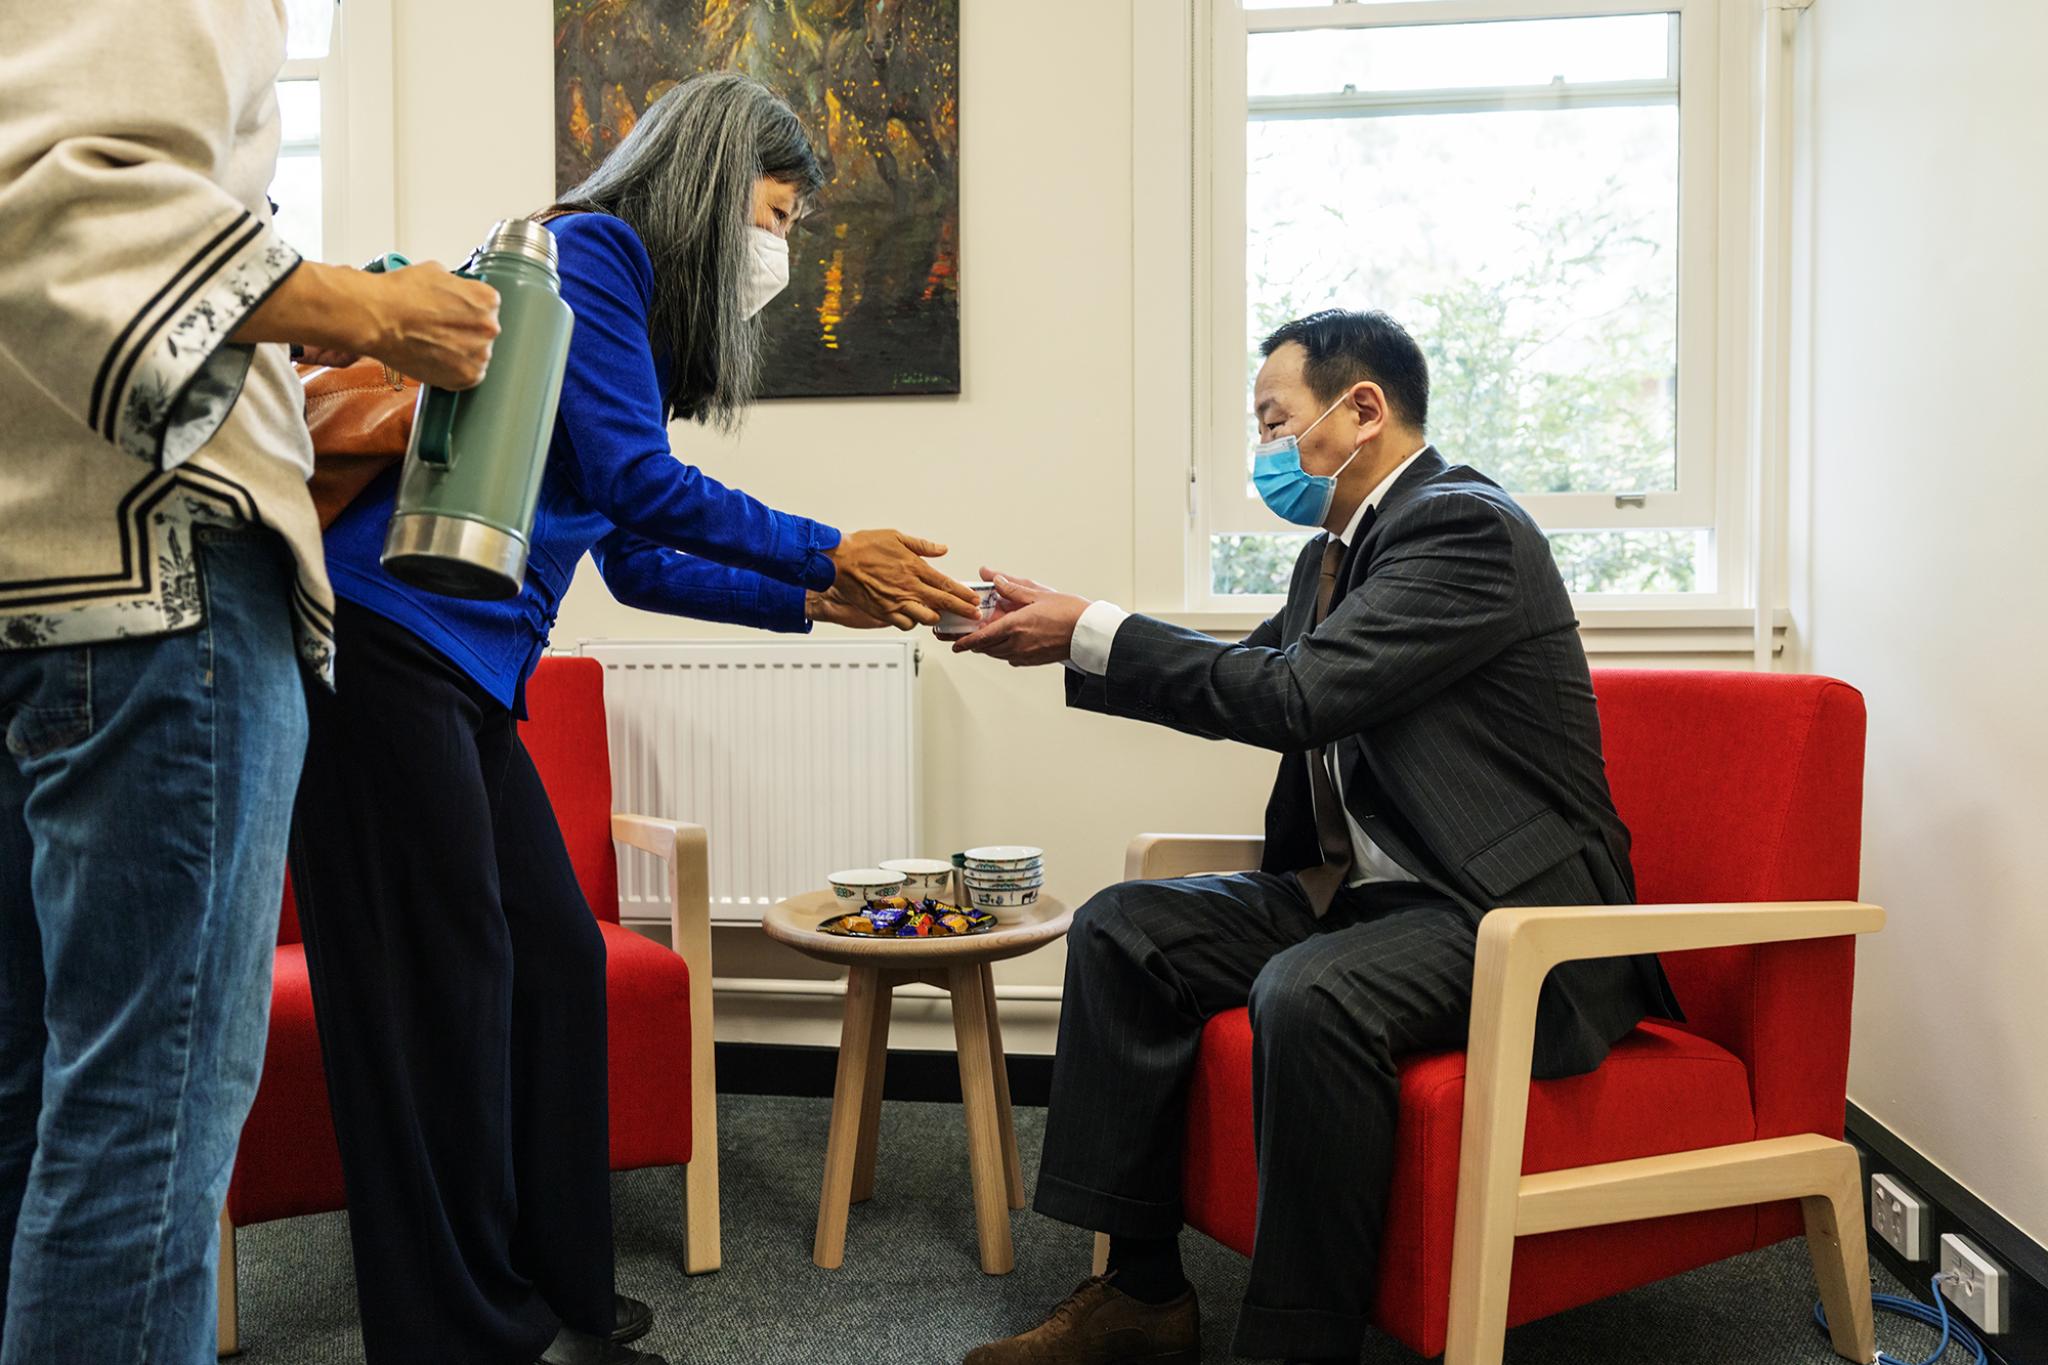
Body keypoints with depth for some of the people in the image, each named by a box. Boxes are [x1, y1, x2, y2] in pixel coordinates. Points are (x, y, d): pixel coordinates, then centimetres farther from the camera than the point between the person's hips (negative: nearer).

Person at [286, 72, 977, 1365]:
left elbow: (642, 564, 18)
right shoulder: (589, 251, -6)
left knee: (555, 962, 10)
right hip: (385, 646, -9)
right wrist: (832, 554, -11)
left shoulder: (643, 321, 20)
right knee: (444, 989, -4)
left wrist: (813, 601, 13)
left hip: (468, 678, 9)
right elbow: (634, 480, -16)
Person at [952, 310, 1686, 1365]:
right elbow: (1243, 678, 23)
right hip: (1363, 887, 10)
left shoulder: (1466, 527, -14)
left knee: (1307, 996, -36)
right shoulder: (1335, 554, 15)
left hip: (1509, 916, -9)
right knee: (1122, 930, -2)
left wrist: (1090, 633, -19)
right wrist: (1067, 641, 10)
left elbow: (1299, 696, -24)